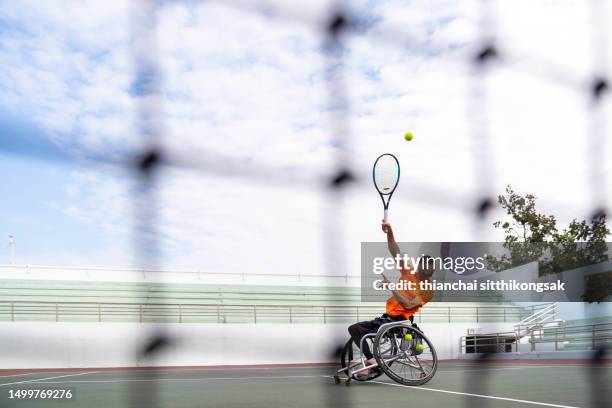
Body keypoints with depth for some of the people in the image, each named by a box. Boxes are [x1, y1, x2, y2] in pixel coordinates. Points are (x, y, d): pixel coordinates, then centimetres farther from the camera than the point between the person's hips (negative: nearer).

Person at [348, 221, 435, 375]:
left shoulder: (428, 289, -8)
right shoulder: (409, 271, 7)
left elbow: (409, 304, -21)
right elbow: (396, 253, -2)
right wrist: (390, 233, -18)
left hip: (400, 321, -7)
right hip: (386, 317, 7)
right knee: (354, 328, -7)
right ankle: (370, 359, -18)